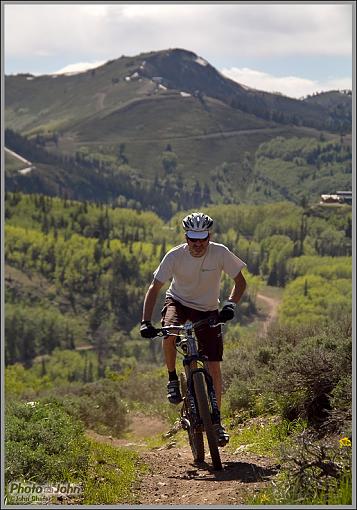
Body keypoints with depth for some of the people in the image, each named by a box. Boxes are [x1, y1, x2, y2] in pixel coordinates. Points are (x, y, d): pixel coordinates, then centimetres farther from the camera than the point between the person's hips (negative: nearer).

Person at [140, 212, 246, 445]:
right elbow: (154, 288, -20)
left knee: (214, 366, -5)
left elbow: (240, 281, -12)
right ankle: (173, 380, -9)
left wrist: (230, 304, -30)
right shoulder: (175, 256, -23)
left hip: (207, 310, 1)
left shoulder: (220, 253, -22)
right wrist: (146, 322, -31)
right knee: (169, 334, -35)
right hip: (178, 301, -1)